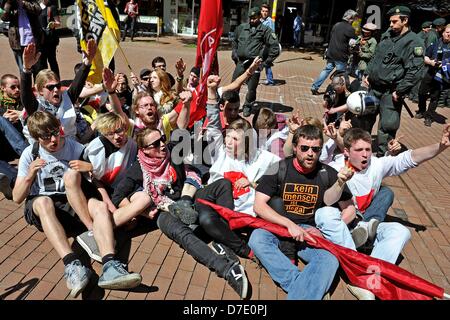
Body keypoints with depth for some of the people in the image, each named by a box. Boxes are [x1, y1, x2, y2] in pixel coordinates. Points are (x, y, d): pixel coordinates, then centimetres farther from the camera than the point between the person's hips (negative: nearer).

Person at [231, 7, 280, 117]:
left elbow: (275, 46, -4)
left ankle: (247, 107, 22)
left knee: (252, 88, 3)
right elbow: (234, 41, 26)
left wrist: (268, 61, -4)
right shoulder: (241, 27, 8)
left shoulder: (265, 30, -4)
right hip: (241, 62, 3)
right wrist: (234, 53, 16)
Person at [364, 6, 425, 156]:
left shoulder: (413, 42, -12)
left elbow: (414, 72, -17)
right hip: (373, 87, 7)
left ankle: (382, 156, 7)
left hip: (390, 92, -7)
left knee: (387, 127, -5)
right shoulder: (387, 35, 10)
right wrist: (367, 74, 12)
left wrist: (399, 91, -19)